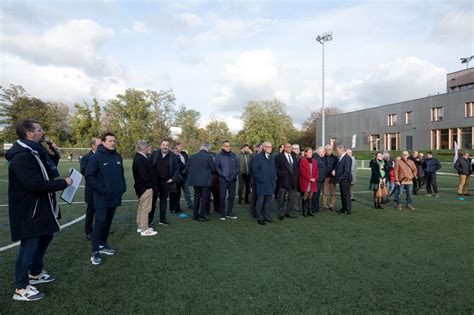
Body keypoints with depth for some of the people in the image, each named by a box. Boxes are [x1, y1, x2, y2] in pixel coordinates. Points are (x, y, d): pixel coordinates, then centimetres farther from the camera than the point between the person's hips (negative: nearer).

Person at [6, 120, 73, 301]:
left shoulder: (34, 151, 9)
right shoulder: (21, 156, -24)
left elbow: (48, 172, 13)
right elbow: (36, 184, -30)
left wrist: (54, 155, 0)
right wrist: (63, 183, -21)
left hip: (39, 207, 11)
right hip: (28, 210, -11)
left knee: (45, 237, 23)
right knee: (29, 245, 2)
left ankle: (35, 273, 42)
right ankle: (21, 289, 19)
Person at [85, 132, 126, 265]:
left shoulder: (118, 157, 8)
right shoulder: (96, 157, -11)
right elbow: (89, 177, -14)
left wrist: (122, 187, 5)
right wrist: (101, 189, -17)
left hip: (115, 197, 6)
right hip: (102, 198, -6)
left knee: (108, 222, 15)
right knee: (100, 222, -3)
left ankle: (103, 244, 30)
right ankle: (95, 251, 8)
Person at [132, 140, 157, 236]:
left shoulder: (138, 157, 10)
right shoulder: (141, 160, -24)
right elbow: (144, 175, -24)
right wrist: (149, 185, -16)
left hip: (140, 186, 11)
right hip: (145, 187, -11)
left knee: (141, 207, 20)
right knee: (145, 208, -2)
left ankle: (140, 226, 33)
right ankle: (144, 229, 7)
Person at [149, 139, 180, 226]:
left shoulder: (173, 156, -1)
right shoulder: (154, 154, -1)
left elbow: (177, 169, 3)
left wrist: (173, 179, -7)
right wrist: (149, 178, -7)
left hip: (166, 182, 1)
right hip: (154, 182, -1)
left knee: (164, 201, 11)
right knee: (153, 200, 5)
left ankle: (162, 219, 21)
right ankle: (150, 220, 15)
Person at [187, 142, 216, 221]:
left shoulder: (192, 156, 3)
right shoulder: (208, 156, -12)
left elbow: (187, 169, 7)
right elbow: (213, 169, -6)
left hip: (195, 181, 5)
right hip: (205, 181, -5)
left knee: (196, 197, 18)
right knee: (204, 198, 4)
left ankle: (195, 215, 22)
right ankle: (201, 216, 4)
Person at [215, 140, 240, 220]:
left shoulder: (233, 155, 8)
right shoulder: (219, 156, -1)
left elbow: (237, 166, 10)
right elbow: (217, 167, -3)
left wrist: (235, 174, -5)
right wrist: (223, 176, -11)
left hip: (233, 180, 4)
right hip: (223, 180, -3)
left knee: (232, 196, 8)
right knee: (222, 197, 0)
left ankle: (229, 213, 21)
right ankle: (222, 214, 11)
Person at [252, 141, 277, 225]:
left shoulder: (272, 157, 13)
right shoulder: (258, 157, -6)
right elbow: (255, 169, -10)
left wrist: (274, 177, 7)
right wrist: (261, 178, -14)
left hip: (271, 183, 6)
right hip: (262, 183, -6)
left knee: (268, 201, 13)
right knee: (260, 201, 0)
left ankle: (267, 216, 24)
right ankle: (260, 218, 9)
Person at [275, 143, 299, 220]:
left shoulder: (293, 156, 13)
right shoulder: (279, 156, -5)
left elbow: (296, 167, 20)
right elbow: (276, 168, -8)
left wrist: (296, 175, 9)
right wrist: (281, 174, -14)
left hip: (293, 181, 6)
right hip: (284, 181, -5)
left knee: (292, 198, 10)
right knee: (282, 198, 5)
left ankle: (288, 212, 23)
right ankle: (281, 213, 16)